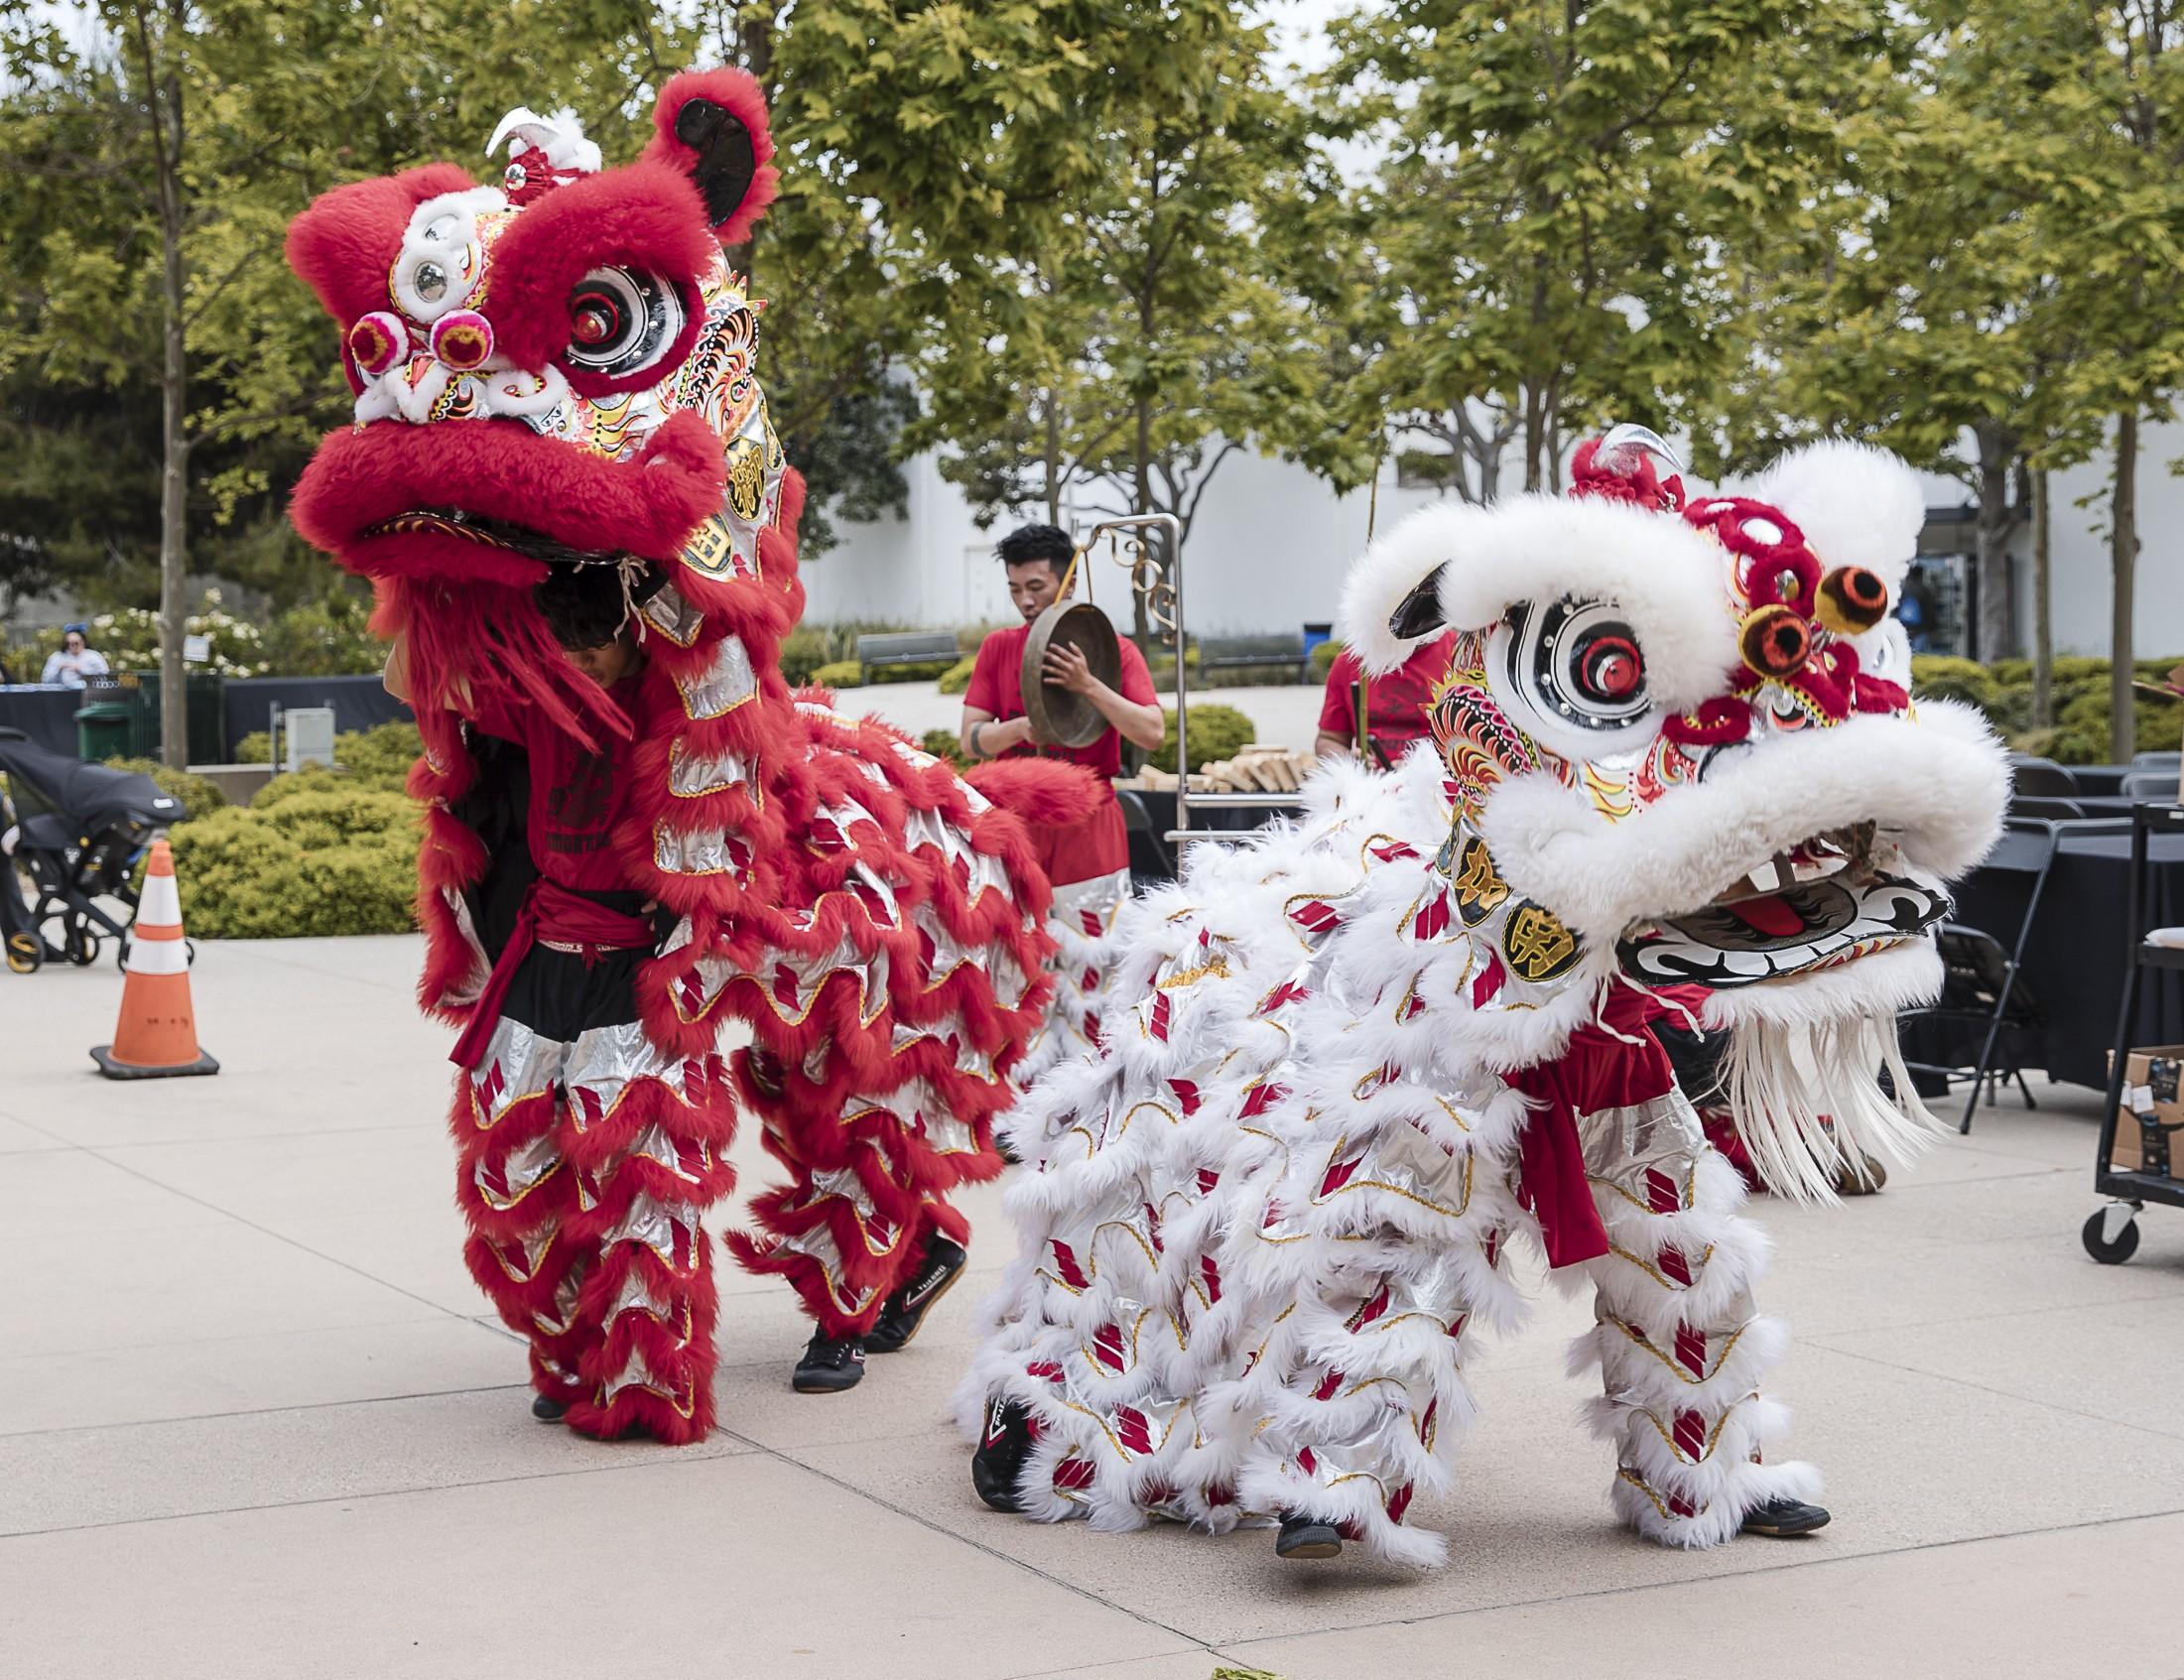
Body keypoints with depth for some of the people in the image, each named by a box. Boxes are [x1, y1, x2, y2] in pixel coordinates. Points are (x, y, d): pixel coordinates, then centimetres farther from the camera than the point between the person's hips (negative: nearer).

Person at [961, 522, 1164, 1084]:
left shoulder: (1115, 651, 1)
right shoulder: (998, 648, 8)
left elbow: (1153, 732, -11)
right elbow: (971, 741, 3)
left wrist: (1089, 687, -21)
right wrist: (1020, 728, -17)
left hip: (1089, 833, -2)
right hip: (1017, 830, 2)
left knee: (1087, 968, -1)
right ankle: (1023, 1088, 4)